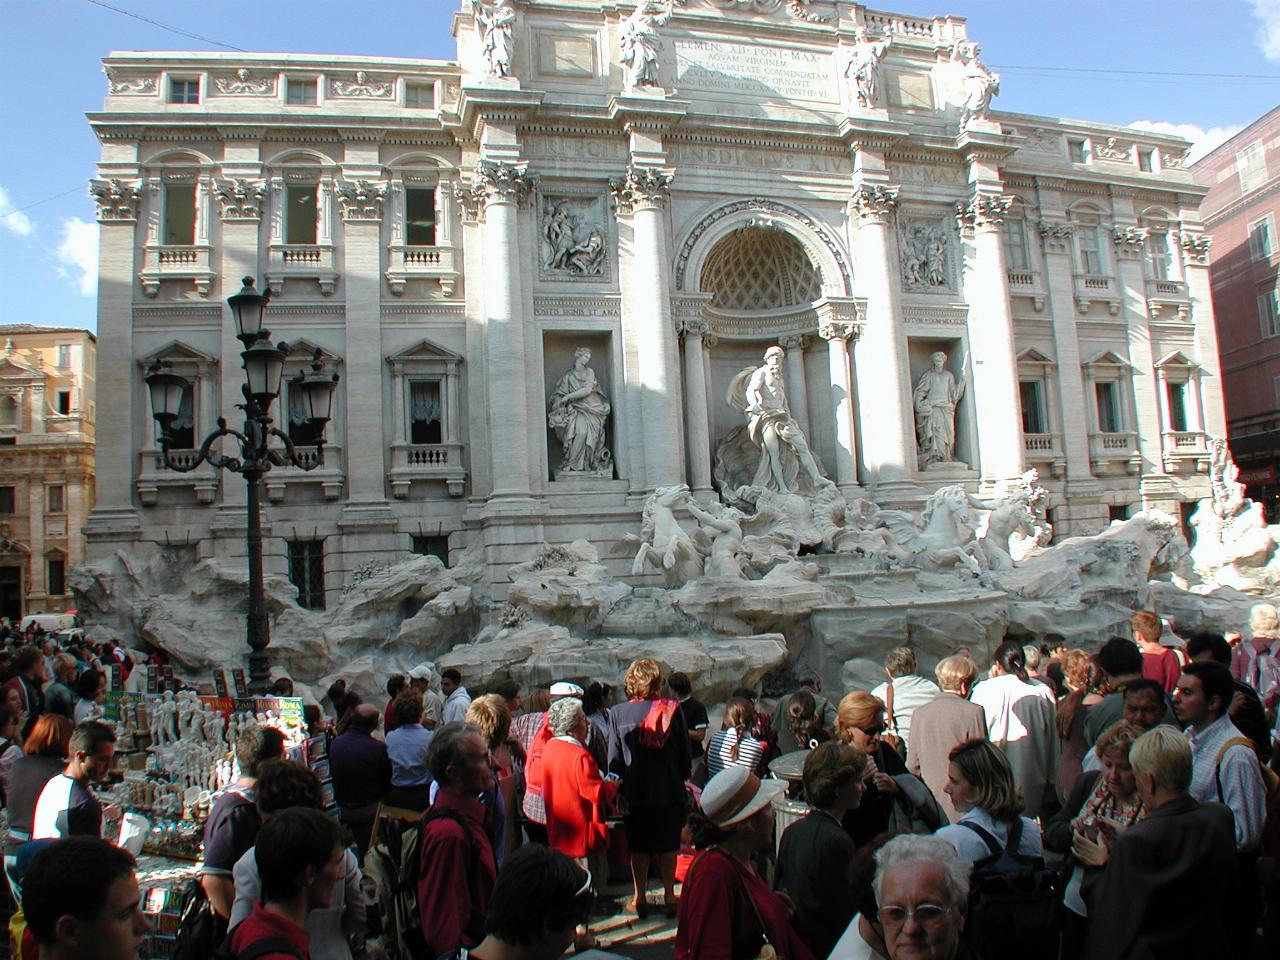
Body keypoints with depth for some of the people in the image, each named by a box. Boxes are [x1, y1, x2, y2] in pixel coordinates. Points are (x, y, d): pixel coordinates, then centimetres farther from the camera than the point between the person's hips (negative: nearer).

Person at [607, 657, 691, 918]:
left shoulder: (618, 713, -9)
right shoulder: (672, 710, -9)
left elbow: (614, 759, -3)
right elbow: (685, 752, -1)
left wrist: (617, 789, 9)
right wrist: (682, 779, 13)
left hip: (634, 792, 0)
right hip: (669, 790, 0)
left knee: (638, 846, 13)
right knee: (667, 844, 14)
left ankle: (639, 898, 19)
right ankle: (669, 896, 20)